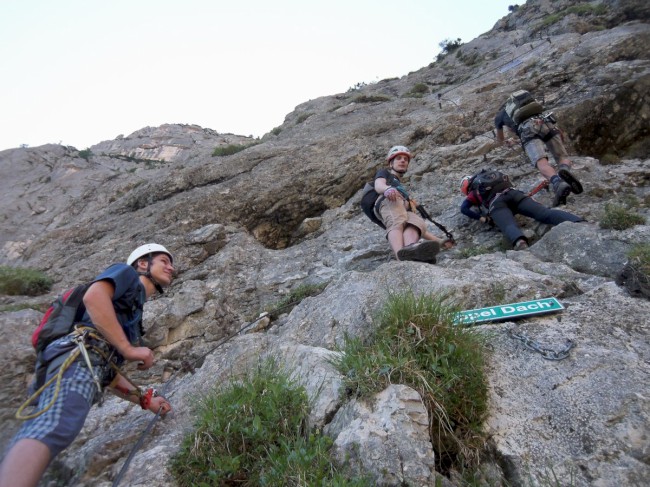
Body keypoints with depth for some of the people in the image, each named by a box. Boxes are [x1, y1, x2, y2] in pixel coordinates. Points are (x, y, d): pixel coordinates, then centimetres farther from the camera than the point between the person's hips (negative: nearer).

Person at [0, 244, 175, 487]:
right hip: (80, 353, -10)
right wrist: (128, 348, -10)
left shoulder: (133, 317, 37)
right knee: (56, 425, -32)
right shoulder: (126, 274, 14)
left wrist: (145, 400, 32)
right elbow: (93, 296, -11)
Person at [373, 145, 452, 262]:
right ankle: (401, 256, -66)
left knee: (417, 222, -30)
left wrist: (438, 241, 30)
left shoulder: (402, 188, 46)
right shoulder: (384, 172, 33)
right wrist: (387, 189, -24)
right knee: (397, 224, -37)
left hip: (406, 211, 5)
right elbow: (378, 185, 3)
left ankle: (410, 249, -62)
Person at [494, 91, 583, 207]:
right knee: (564, 158, 5)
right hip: (545, 123, 4)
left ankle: (559, 183, -54)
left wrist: (504, 141, 76)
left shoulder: (499, 115, 36)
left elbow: (499, 140, 53)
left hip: (528, 129, -3)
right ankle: (564, 170, -32)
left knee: (542, 163, -23)